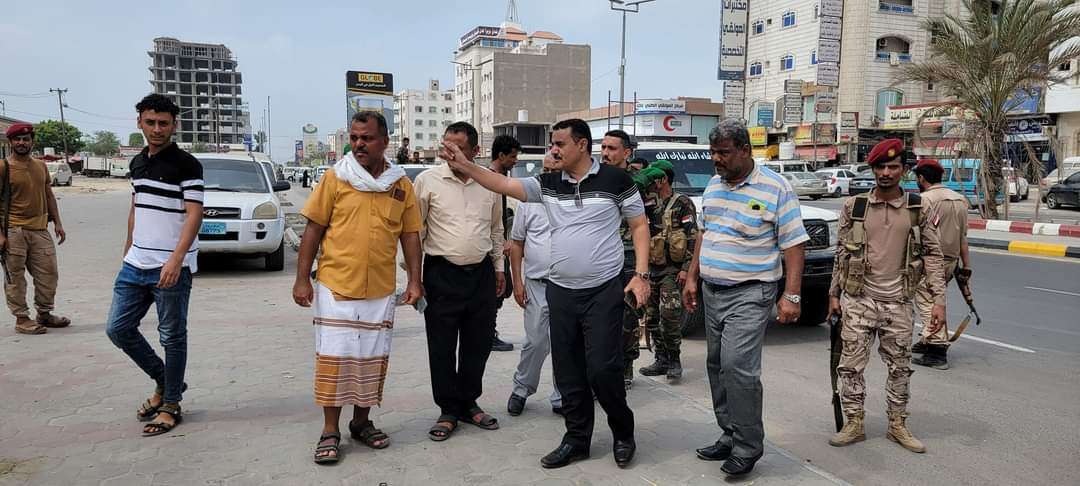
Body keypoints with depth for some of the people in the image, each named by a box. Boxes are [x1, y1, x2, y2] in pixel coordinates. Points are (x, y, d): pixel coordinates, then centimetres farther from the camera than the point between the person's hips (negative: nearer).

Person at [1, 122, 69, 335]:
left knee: (48, 273, 9)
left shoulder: (41, 166, 12)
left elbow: (49, 196, 18)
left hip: (40, 230, 6)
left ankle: (44, 314, 23)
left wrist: (57, 223, 11)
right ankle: (21, 319, 11)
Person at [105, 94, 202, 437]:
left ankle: (171, 406, 16)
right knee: (118, 328, 10)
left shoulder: (187, 165, -10)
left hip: (172, 267, -7)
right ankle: (163, 381, 28)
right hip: (135, 264, 8)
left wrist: (175, 260, -26)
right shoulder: (138, 163, 13)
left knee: (172, 337, 2)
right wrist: (127, 252, 22)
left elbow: (194, 215, -16)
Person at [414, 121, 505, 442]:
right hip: (442, 274, -3)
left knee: (478, 344, 11)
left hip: (482, 273, 3)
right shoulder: (428, 180, -4)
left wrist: (498, 267, 15)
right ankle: (449, 411, 18)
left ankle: (469, 404, 28)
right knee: (442, 348, 3)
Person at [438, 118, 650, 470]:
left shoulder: (615, 180, -5)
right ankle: (577, 439, 25)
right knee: (568, 373, 10)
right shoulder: (547, 184, 6)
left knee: (602, 370, -5)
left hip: (604, 291, -4)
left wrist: (641, 274, -8)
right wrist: (465, 165, -10)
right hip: (560, 292, 5)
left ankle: (623, 434, 20)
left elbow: (639, 225, -1)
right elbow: (503, 184, 2)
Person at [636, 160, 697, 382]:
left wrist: (686, 268, -16)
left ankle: (674, 359, 1)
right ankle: (661, 360, 18)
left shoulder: (682, 203, -4)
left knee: (669, 314, -15)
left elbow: (693, 238, -10)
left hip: (672, 269, -7)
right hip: (652, 269, 7)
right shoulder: (651, 205, 16)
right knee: (651, 317, 8)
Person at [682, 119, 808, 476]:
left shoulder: (775, 188, -10)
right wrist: (692, 278, 14)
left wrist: (792, 296, -16)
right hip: (712, 293, 7)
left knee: (737, 367, -14)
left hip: (749, 296, -7)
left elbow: (793, 244, -11)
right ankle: (730, 435, 23)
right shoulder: (714, 185, 11)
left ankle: (748, 447, 0)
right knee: (717, 366, 11)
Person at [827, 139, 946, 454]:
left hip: (898, 303, 1)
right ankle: (854, 424, 15)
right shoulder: (854, 207, 0)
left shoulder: (918, 209, 0)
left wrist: (939, 300, -5)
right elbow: (841, 253, 6)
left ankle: (897, 425, 25)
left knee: (900, 367, 10)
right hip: (858, 300, 0)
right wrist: (834, 294, 5)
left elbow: (932, 254, 1)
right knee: (851, 364, 2)